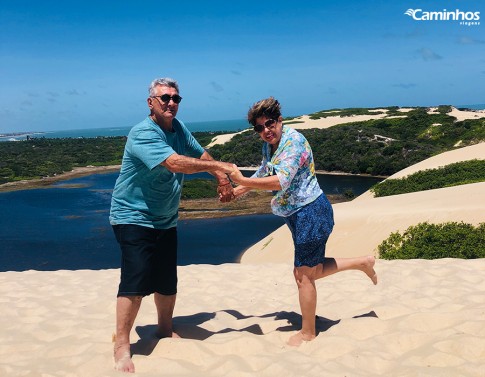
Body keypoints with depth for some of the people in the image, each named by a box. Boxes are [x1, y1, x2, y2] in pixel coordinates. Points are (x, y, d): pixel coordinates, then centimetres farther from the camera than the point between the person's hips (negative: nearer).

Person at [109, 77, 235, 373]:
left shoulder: (178, 127, 4)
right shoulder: (142, 134, -22)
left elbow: (201, 154, 16)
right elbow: (175, 163, -34)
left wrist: (222, 179, 6)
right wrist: (219, 166, -26)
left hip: (165, 220, 8)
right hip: (135, 218, -7)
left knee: (168, 282, 13)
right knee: (135, 282, -13)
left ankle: (166, 330, 34)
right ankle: (122, 346, 2)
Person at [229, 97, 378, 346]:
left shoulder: (293, 141, -21)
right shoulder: (269, 145, 7)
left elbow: (280, 182, -32)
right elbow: (262, 175, 22)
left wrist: (242, 181, -30)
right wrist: (236, 192, 11)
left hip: (311, 213, -10)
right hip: (299, 215, 10)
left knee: (304, 274, 1)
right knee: (312, 270, 19)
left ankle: (308, 333, 18)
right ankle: (363, 262, 34)